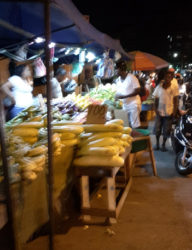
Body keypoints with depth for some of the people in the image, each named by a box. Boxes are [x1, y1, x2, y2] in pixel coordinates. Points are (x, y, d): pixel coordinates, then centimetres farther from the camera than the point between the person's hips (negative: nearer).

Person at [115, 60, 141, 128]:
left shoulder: (132, 78, -16)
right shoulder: (118, 80, 6)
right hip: (125, 105, 7)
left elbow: (137, 91, -17)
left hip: (133, 104, -7)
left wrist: (124, 96, -23)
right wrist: (117, 96, -9)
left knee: (135, 125, -4)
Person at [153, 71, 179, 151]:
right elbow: (156, 99, 4)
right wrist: (155, 109, -6)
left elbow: (175, 100, -1)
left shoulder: (174, 87, -3)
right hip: (159, 111, 1)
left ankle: (163, 144, 22)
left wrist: (174, 111, -7)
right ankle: (157, 143, 26)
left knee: (166, 130, 6)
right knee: (157, 129, 9)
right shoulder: (159, 86, 0)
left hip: (169, 112, -1)